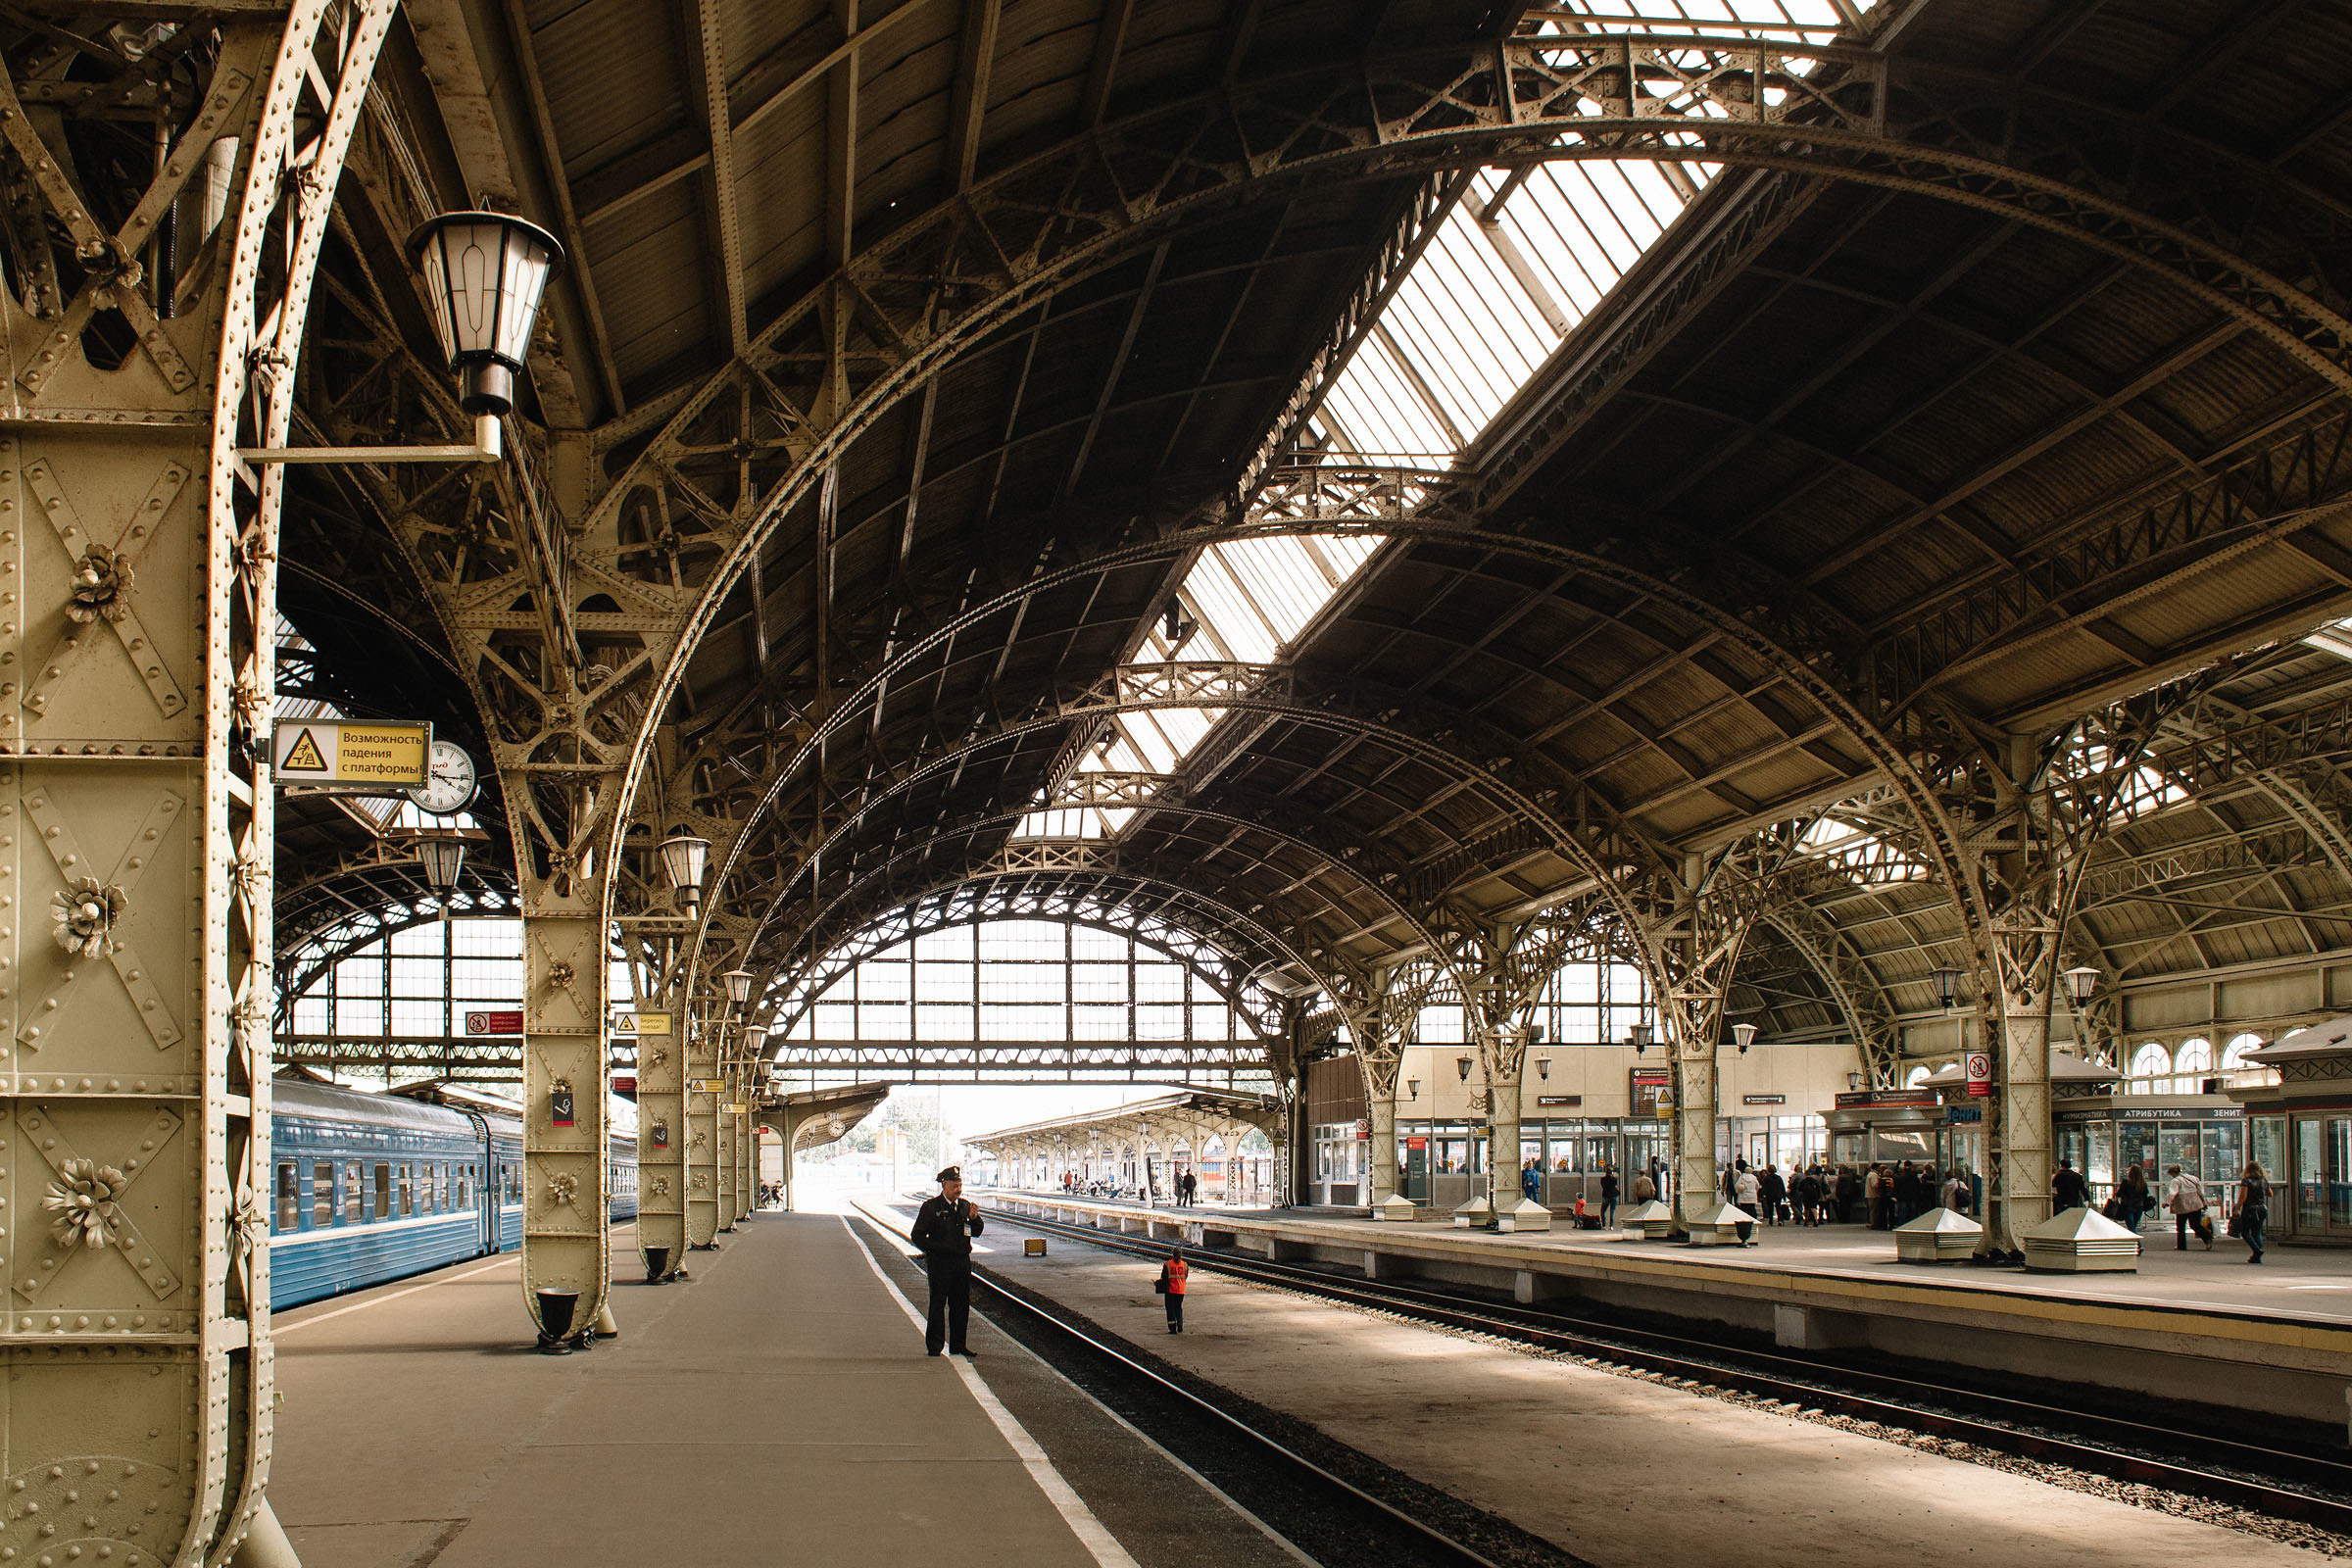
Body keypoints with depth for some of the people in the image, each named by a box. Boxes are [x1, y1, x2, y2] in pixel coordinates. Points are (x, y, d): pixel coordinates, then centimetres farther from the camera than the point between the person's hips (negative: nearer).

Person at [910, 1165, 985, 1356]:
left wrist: (974, 1218, -7)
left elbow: (977, 1232, 11)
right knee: (938, 1304, -3)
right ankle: (935, 1346, 3)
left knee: (961, 1304, 7)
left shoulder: (965, 1206, 11)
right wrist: (933, 1250, -8)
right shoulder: (931, 1207, -3)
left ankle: (958, 1345, 15)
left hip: (962, 1262, 5)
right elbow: (918, 1236, -1)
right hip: (940, 1262, -5)